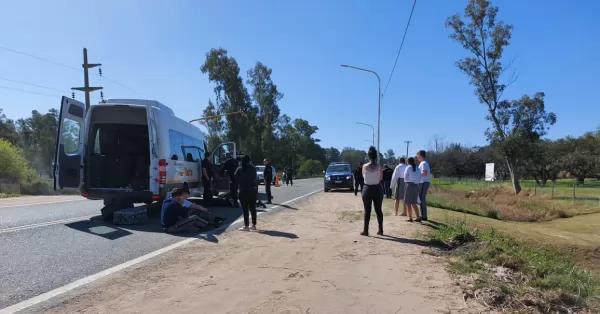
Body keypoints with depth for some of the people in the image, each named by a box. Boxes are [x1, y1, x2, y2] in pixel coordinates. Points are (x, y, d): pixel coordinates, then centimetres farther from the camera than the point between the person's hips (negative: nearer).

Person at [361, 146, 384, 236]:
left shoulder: (365, 166, -8)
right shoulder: (379, 166, -7)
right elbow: (381, 178, 2)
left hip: (367, 189, -1)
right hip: (377, 189, 1)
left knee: (367, 211, 5)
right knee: (378, 210, 11)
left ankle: (366, 231, 8)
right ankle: (381, 230, 18)